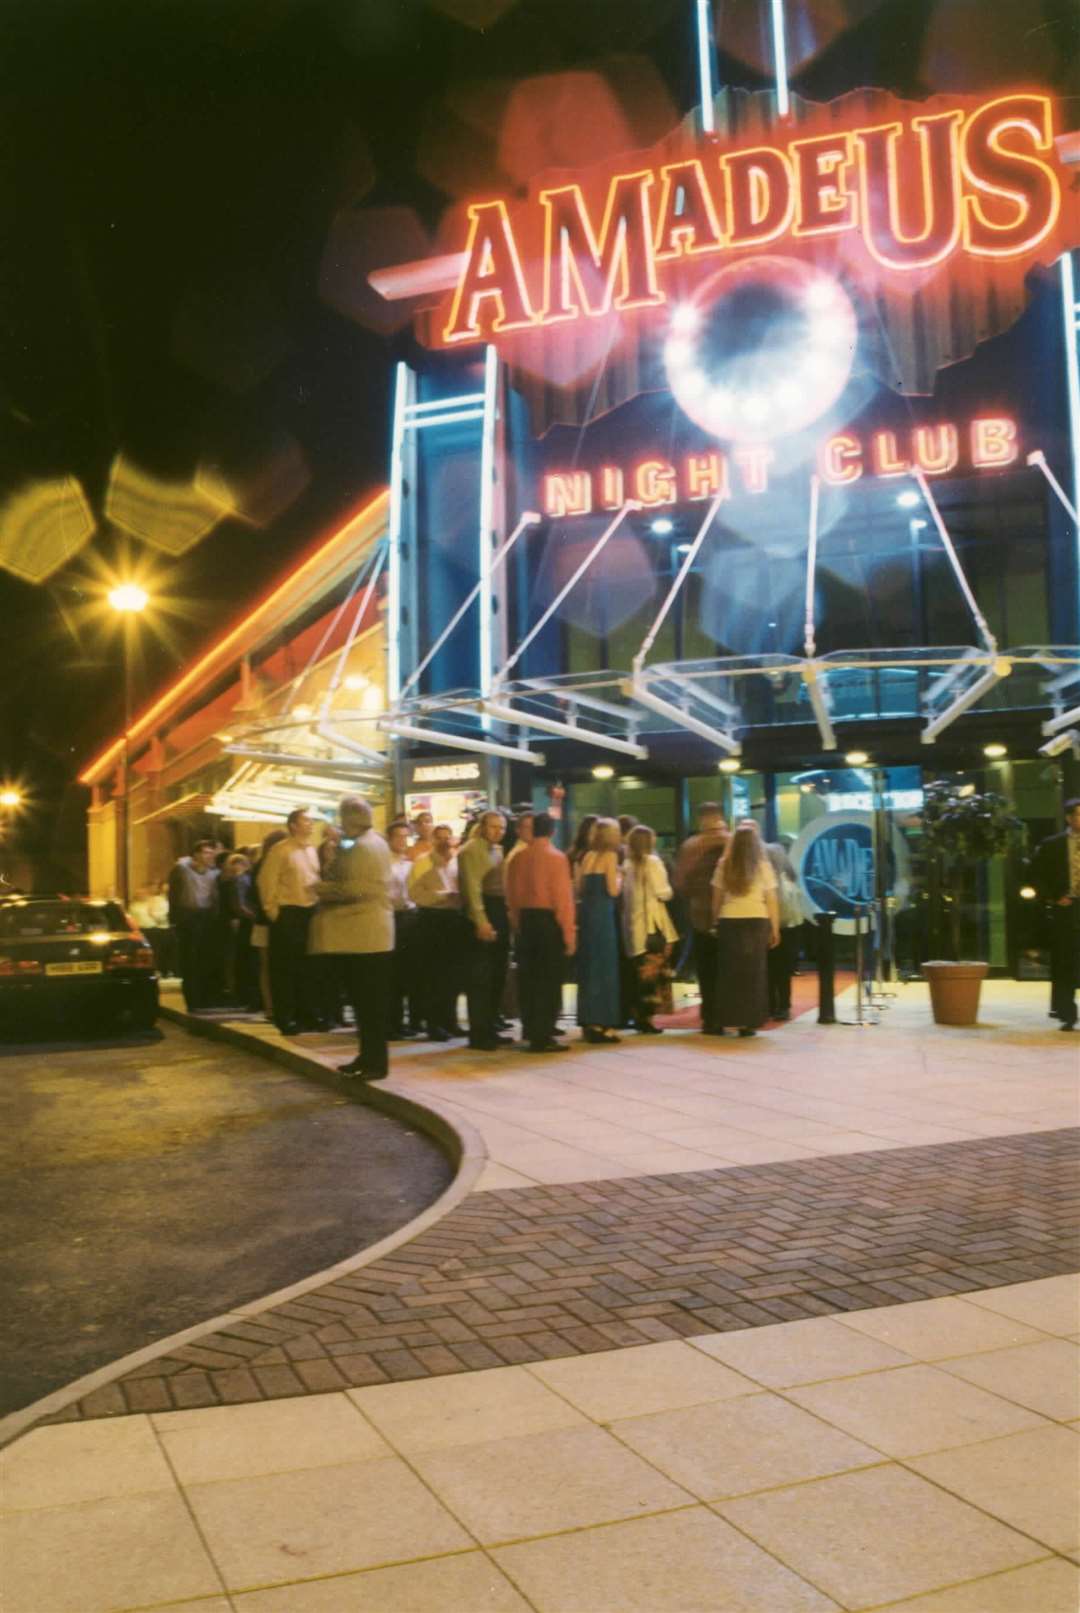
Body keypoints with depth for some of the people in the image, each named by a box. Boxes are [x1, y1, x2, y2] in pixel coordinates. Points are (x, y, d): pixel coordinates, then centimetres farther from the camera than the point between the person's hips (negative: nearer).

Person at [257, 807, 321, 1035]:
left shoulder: (312, 850, 12)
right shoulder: (280, 850, -9)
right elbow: (267, 881, -11)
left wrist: (317, 905, 9)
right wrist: (272, 910, -11)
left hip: (309, 913, 7)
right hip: (287, 914, -7)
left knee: (307, 967, 12)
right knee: (285, 968, 1)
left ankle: (306, 1015, 21)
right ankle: (285, 1019, 7)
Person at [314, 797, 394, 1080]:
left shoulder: (362, 846, -15)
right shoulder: (375, 842, 18)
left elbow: (355, 889, -23)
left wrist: (324, 889, -9)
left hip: (364, 934, -10)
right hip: (366, 933, 10)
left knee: (368, 1001, -5)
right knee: (366, 999, 14)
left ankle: (376, 1062, -1)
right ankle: (368, 1056, 19)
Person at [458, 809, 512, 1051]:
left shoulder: (498, 850, 19)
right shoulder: (471, 850, -6)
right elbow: (472, 887, -15)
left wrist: (508, 917, 8)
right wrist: (481, 921, -22)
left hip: (500, 914, 9)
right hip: (482, 915, -9)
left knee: (497, 976, 12)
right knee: (480, 977, -5)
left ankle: (490, 1029, 20)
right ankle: (478, 1034, -1)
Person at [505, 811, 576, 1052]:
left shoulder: (517, 857, 4)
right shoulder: (556, 857, -10)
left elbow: (512, 895, 5)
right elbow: (563, 897, -13)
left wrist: (516, 924, 13)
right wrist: (569, 933, -9)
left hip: (524, 919, 5)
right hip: (549, 920, -5)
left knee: (528, 978, 15)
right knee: (549, 980, 0)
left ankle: (530, 1031, 25)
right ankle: (542, 1037, 0)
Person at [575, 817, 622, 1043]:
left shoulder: (587, 857, 10)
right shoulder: (610, 856, -8)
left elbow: (579, 888, 11)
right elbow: (613, 890, -13)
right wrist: (619, 877, 5)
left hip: (586, 912, 7)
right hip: (603, 913, -7)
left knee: (587, 967, 13)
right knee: (605, 967, -1)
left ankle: (588, 1022, 17)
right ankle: (601, 1024, -1)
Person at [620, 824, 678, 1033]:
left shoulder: (627, 864, 9)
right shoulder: (652, 861, -8)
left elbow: (624, 892, 7)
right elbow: (662, 892, -11)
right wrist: (668, 890, 9)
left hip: (633, 923, 6)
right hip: (652, 923, -6)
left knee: (641, 972, 13)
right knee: (653, 972, -1)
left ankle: (639, 1016, 14)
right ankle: (646, 1018, -3)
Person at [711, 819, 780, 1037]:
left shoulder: (724, 865, 4)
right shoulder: (762, 865, 0)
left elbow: (717, 898, 7)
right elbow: (771, 899, 1)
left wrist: (716, 921, 16)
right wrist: (775, 928, 7)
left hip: (728, 921, 1)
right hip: (756, 921, -1)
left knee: (728, 972, 11)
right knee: (753, 972, 7)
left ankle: (726, 1019, 14)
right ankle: (748, 1022, 5)